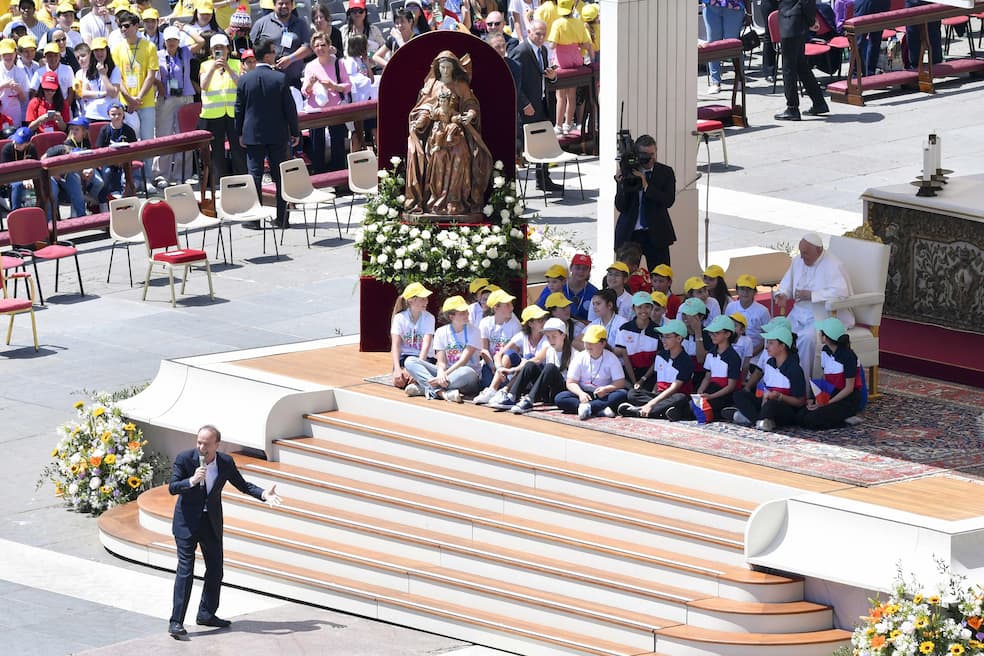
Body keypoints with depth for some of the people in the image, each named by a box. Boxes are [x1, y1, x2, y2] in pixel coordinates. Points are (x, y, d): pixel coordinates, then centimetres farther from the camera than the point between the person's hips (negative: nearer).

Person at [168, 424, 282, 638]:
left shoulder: (226, 462, -4)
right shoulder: (184, 458, -13)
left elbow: (242, 485, 7)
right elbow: (172, 487, -16)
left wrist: (263, 494, -9)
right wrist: (192, 481, -33)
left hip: (212, 523, 4)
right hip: (187, 522, -4)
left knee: (215, 570, 10)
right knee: (185, 569, -10)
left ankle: (206, 614, 26)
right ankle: (176, 621, -10)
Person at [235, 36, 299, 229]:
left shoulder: (244, 80, -3)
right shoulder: (280, 78, -9)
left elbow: (239, 109, 3)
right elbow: (290, 108, -5)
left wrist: (240, 133, 14)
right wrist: (295, 132, 4)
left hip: (253, 134, 1)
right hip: (277, 134, -1)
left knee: (255, 175, 4)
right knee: (280, 176, 7)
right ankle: (282, 218, 8)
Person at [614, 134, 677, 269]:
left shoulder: (665, 172, 3)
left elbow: (669, 200, -10)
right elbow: (620, 207, -4)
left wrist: (646, 186, -19)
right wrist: (622, 186, -21)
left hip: (656, 234, 0)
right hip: (629, 234, 0)